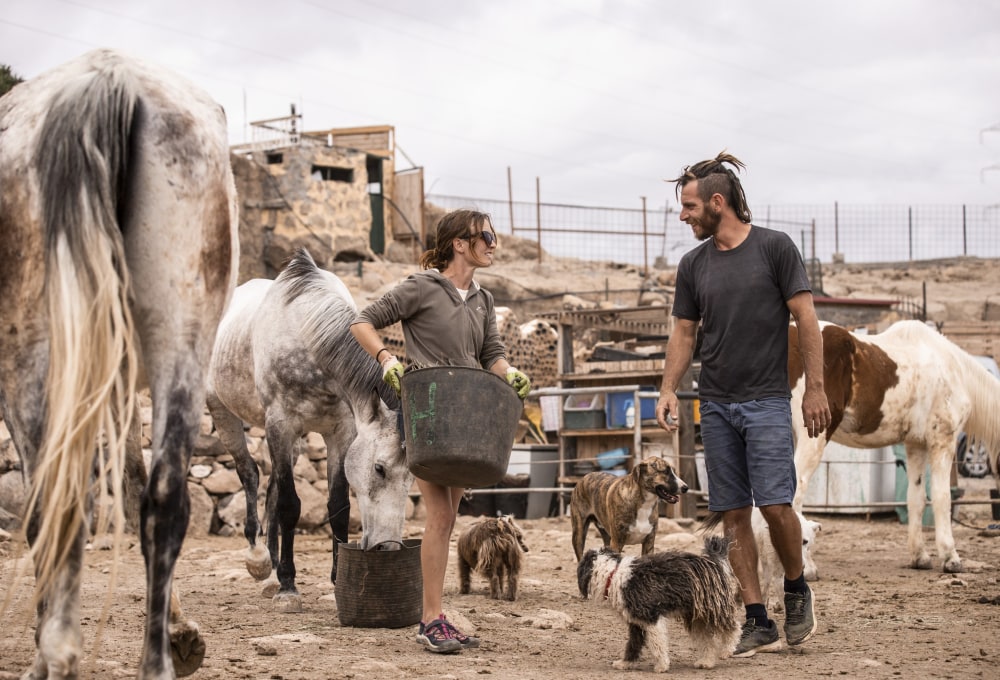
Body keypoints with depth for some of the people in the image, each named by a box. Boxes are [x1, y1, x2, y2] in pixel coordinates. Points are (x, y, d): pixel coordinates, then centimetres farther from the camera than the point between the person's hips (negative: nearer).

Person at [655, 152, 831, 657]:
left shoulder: (774, 248, -3)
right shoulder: (693, 264, 10)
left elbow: (805, 319, -4)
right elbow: (684, 332, 14)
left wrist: (815, 388, -9)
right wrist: (668, 389, 0)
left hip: (766, 401, -5)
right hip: (715, 404, 5)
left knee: (774, 504, -14)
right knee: (733, 514, 1)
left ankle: (797, 589, 13)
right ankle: (758, 624, 6)